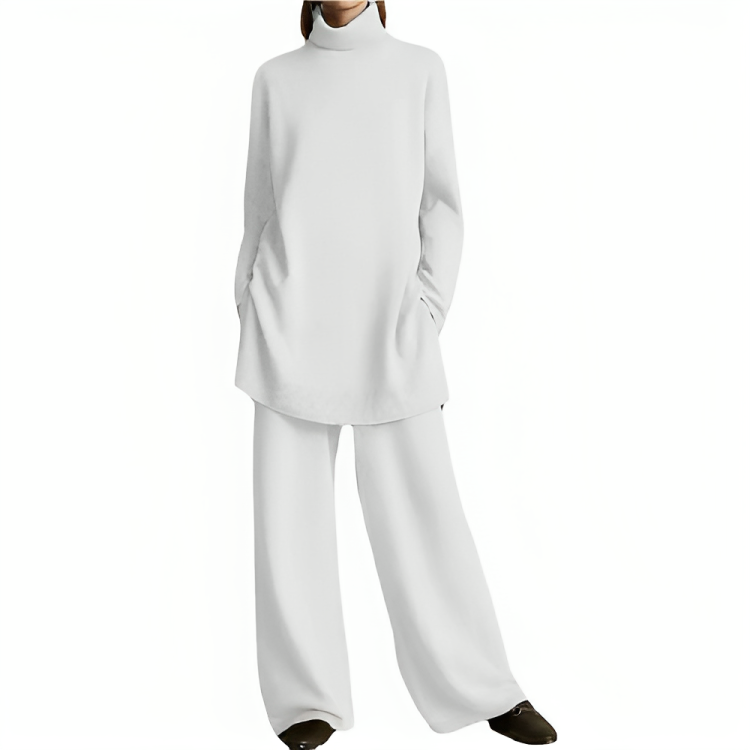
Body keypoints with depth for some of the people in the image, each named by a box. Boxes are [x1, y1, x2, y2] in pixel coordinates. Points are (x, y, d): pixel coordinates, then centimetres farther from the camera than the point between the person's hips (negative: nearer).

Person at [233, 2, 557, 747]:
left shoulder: (420, 70, 9)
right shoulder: (276, 78, 11)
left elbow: (441, 204, 6)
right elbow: (260, 209, 13)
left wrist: (427, 314, -5)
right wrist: (249, 318, 6)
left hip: (389, 328, -1)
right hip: (292, 324, 1)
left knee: (424, 510, -1)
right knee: (289, 513, -1)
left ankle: (478, 684, 14)